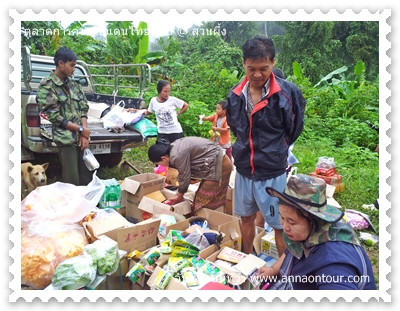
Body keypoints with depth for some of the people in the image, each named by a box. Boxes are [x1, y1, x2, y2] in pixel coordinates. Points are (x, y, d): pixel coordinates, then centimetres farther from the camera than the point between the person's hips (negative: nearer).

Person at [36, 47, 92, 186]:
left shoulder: (74, 84, 11)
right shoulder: (47, 86, -5)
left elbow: (84, 108, 8)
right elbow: (54, 117, -10)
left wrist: (84, 134, -5)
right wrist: (80, 129, -11)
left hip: (82, 137, 6)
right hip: (66, 139, -5)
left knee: (87, 179, 11)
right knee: (72, 182, -2)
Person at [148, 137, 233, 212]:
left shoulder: (178, 155, -23)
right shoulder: (173, 147, 8)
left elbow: (185, 178, -13)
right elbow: (183, 173, 14)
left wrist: (179, 197, 3)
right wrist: (179, 193, 17)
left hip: (219, 166, -10)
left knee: (204, 202, -5)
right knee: (214, 201, 15)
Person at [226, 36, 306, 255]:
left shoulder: (288, 93, -15)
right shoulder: (235, 94, -2)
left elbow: (294, 131, -2)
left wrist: (275, 152, 7)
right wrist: (246, 149, 9)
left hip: (273, 174, -4)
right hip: (243, 171, 5)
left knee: (281, 226, 10)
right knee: (246, 219, 21)